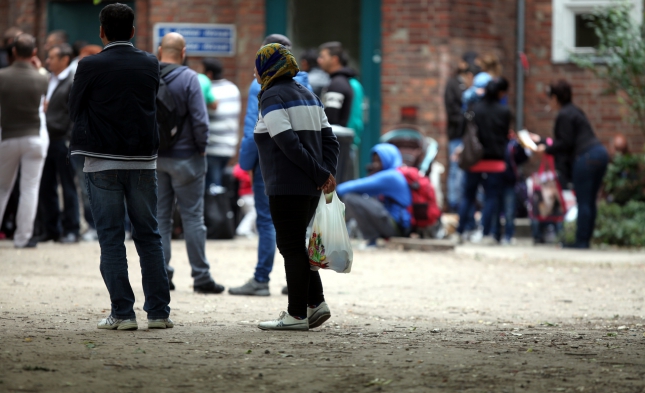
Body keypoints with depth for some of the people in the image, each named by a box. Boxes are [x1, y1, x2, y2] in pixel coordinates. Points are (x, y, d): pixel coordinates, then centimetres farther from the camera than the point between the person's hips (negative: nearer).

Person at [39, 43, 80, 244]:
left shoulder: (73, 82, -7)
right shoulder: (49, 80, 14)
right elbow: (44, 107, 16)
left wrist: (70, 141, -16)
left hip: (62, 142, -7)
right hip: (47, 140, 7)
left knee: (68, 187, 1)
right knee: (46, 187, 8)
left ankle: (71, 229, 6)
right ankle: (51, 229, 16)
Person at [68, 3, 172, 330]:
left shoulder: (90, 67, -9)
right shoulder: (150, 65, 2)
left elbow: (74, 110, 1)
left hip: (103, 162, -3)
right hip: (143, 161, 3)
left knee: (111, 239, 3)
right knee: (149, 237, 10)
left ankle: (122, 313, -1)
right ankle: (159, 312, 8)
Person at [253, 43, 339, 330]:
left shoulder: (272, 97, -9)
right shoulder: (308, 95, 17)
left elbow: (289, 143, -19)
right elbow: (329, 139, 12)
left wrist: (321, 175, -15)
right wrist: (327, 173, 0)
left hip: (286, 186, -8)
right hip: (310, 188, 8)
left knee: (290, 245, -3)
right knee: (295, 244, 17)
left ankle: (297, 315, 0)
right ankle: (316, 303, 12)